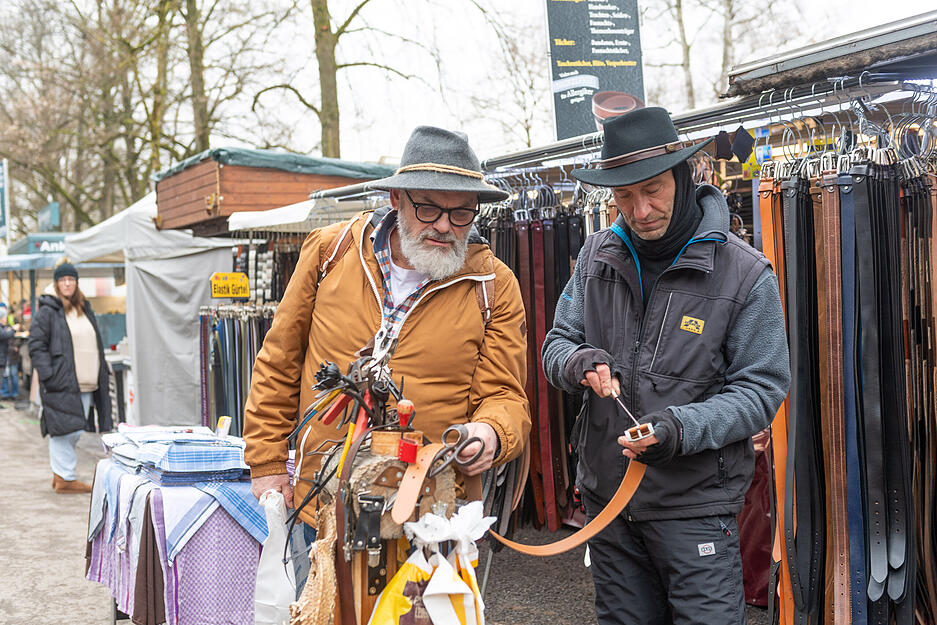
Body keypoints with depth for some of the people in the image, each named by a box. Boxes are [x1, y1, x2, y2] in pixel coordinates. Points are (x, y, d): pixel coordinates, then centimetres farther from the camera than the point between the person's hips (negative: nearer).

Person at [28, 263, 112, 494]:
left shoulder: (85, 310, 18)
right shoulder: (47, 312, -4)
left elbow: (95, 345, 25)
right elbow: (36, 345, -8)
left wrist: (101, 375, 18)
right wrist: (48, 375, -15)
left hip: (86, 384, 7)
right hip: (61, 383, -7)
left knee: (76, 431, 9)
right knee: (63, 430, -5)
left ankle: (60, 474, 21)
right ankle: (65, 478, 2)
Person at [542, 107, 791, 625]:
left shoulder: (744, 274, -11)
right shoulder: (597, 257, 2)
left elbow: (761, 389, -10)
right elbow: (557, 344, 9)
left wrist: (683, 428, -26)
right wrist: (579, 362, -16)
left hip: (694, 501, -4)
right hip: (606, 493, 5)